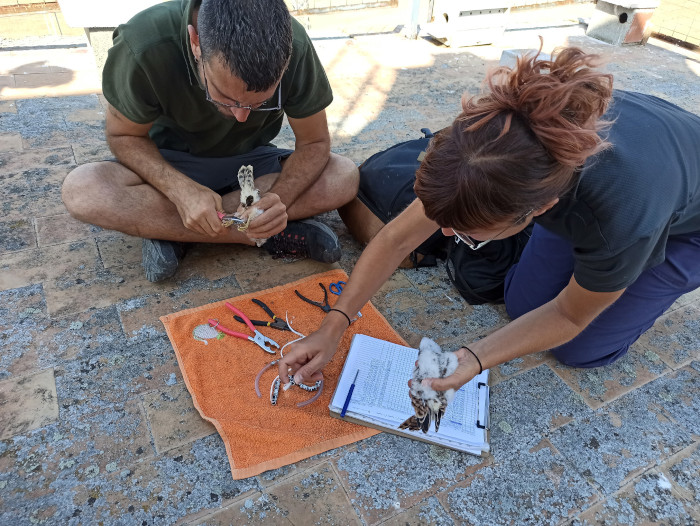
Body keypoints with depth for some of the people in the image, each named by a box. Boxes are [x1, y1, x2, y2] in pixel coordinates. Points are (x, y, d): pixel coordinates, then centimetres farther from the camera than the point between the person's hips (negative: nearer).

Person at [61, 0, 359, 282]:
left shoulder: (295, 49, -26)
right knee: (80, 191, -30)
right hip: (172, 166, 0)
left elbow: (314, 143, -16)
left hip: (251, 163, 1)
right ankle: (278, 237, -24)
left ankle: (164, 228, -20)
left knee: (346, 178, -24)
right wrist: (181, 190, -34)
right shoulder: (143, 44, -28)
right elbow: (123, 135, -15)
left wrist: (279, 198, -36)